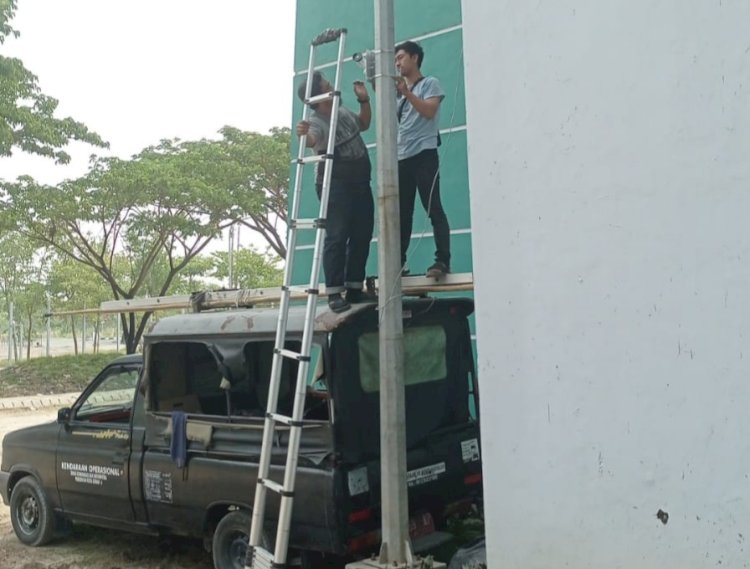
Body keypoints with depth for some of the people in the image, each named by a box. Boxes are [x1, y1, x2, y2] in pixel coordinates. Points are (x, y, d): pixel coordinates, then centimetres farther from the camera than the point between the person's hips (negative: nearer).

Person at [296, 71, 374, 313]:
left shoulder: (344, 111, 7)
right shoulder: (317, 122, -18)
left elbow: (364, 124, 25)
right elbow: (312, 139, -42)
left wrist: (364, 100, 10)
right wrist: (304, 134, -65)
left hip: (360, 183, 8)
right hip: (335, 186, -8)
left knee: (362, 236, 7)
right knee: (337, 237, -13)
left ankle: (354, 289, 14)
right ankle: (334, 293, -11)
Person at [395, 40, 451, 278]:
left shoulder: (430, 83, 9)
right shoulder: (399, 92, 26)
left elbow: (429, 112, -10)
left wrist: (406, 92, -12)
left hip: (424, 154, -6)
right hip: (401, 158, 6)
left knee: (433, 208, -13)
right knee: (402, 213, 3)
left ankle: (443, 260, -16)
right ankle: (399, 262, 5)